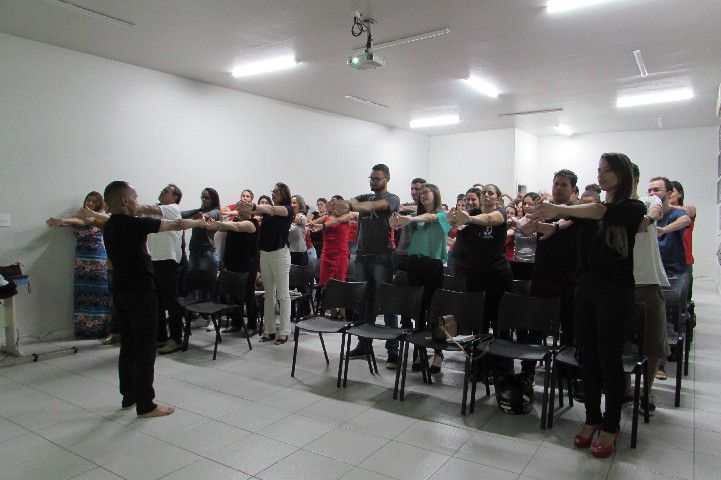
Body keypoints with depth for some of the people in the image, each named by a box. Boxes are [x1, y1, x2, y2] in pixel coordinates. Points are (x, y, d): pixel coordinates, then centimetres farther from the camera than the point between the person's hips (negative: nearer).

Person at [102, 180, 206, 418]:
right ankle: (145, 405, 5)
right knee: (145, 348, -1)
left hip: (121, 291, 9)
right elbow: (176, 225, -10)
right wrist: (201, 222, 4)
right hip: (140, 292, -9)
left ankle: (128, 397, 26)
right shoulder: (133, 224, -16)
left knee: (128, 345, 16)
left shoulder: (109, 226, 9)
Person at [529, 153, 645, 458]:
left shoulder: (633, 208, -5)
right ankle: (592, 418, 24)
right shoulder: (589, 207, 13)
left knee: (609, 358, 2)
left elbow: (602, 213, -26)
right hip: (587, 287, 5)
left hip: (616, 291, -5)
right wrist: (544, 218, -22)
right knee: (587, 355, 10)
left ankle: (611, 426, 18)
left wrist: (560, 210, -35)